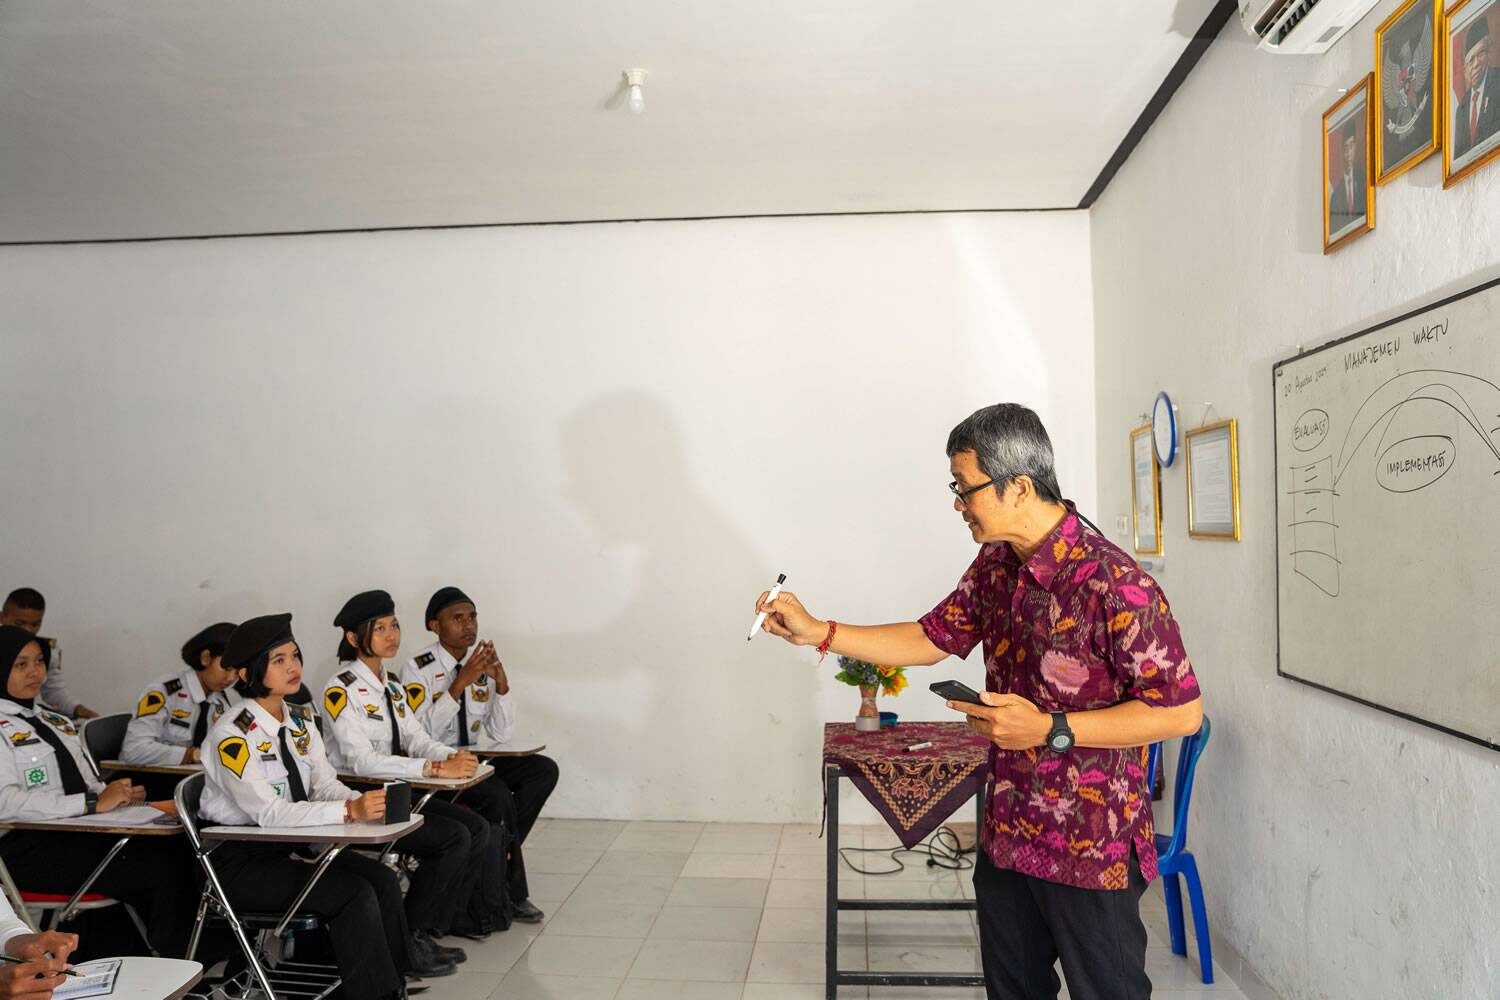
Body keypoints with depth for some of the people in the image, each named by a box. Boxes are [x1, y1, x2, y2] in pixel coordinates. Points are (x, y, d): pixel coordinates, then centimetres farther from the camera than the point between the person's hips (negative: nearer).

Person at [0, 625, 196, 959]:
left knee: (181, 852, -18)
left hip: (80, 833, 8)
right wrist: (93, 803, -20)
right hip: (30, 847, -8)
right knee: (164, 872, -23)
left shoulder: (55, 721, 23)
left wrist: (120, 796, 2)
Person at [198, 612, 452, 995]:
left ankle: (396, 968, 5)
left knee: (382, 878, -12)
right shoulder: (232, 735, -21)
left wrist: (366, 803, -22)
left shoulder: (300, 720, 3)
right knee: (355, 893, -21)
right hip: (239, 860, -7)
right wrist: (350, 812, -37)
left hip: (290, 844, 7)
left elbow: (326, 784, 0)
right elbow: (268, 812, -27)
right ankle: (375, 987, -4)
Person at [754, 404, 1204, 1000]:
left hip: (1093, 850, -7)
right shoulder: (995, 566, 1)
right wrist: (818, 632, 5)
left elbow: (1181, 711, -21)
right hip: (1006, 837, 8)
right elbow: (932, 639, 11)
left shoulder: (1116, 584, -24)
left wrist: (1049, 729, -25)